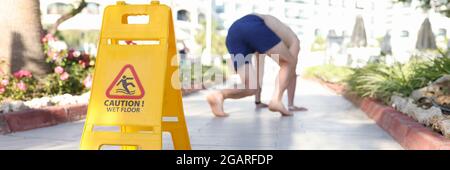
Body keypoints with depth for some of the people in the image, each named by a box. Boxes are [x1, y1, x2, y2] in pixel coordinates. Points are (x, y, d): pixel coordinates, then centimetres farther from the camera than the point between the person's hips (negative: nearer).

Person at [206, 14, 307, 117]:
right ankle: (276, 100, -8)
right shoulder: (293, 40, 31)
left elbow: (259, 70, 48)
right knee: (289, 64, 12)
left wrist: (258, 101, 53)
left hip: (232, 34, 6)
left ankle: (218, 95, -16)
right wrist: (291, 105, 30)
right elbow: (292, 73, 27)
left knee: (251, 88, 8)